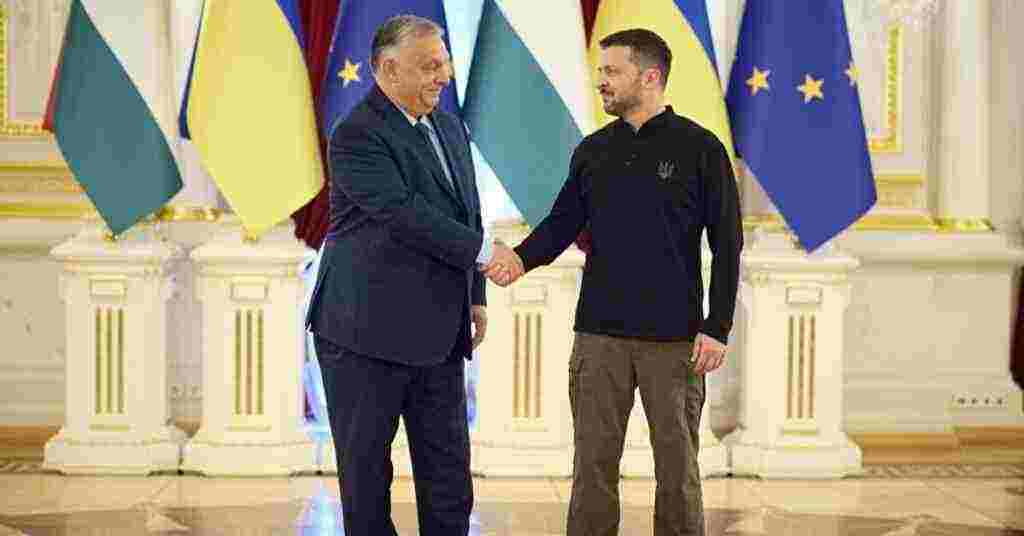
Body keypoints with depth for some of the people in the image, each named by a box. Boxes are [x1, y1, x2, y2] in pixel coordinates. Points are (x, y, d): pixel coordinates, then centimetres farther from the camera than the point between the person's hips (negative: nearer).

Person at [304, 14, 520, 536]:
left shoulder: (451, 128, 12)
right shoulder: (356, 135, -14)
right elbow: (403, 214, -23)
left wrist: (475, 295, 16)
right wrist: (483, 251, -21)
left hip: (437, 334, 7)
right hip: (366, 331, -7)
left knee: (449, 472, 8)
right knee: (365, 471, 6)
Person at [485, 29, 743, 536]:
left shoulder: (700, 148, -3)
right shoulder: (593, 151, 9)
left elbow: (726, 245, -4)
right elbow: (562, 222, 8)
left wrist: (717, 329, -9)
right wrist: (522, 257, -13)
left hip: (674, 339, -3)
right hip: (600, 335, 3)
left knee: (676, 465, 5)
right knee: (593, 464, 5)